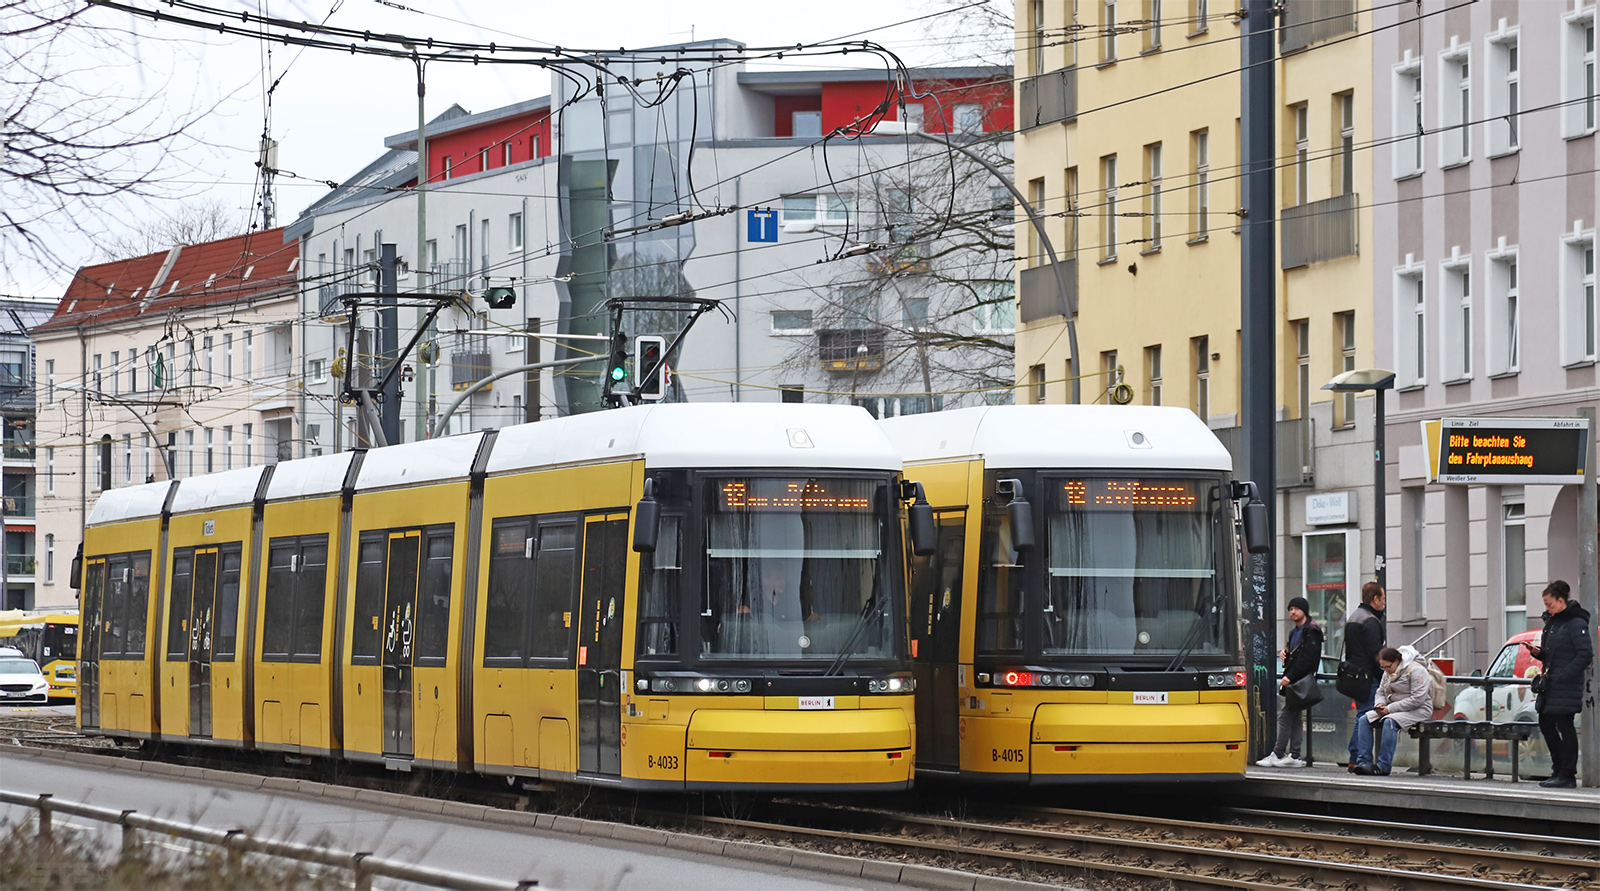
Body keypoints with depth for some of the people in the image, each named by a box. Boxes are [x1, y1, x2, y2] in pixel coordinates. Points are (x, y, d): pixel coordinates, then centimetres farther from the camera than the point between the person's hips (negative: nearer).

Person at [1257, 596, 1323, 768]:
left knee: (1285, 715, -11)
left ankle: (1277, 754, -11)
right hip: (1292, 680, 10)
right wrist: (1284, 653, 5)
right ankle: (1294, 756, 9)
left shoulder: (1311, 631, -11)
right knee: (1295, 717, 9)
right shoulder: (1296, 632, 20)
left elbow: (1308, 658, -19)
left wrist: (1290, 677, -21)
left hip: (1301, 681, -10)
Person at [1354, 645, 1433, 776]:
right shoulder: (1388, 672, 12)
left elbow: (1417, 699, -22)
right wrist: (1379, 704, -6)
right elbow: (1381, 692, 20)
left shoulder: (1415, 670, -15)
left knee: (1389, 721, -36)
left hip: (1419, 710, -9)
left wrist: (1390, 708, -23)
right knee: (1363, 720, -8)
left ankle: (1383, 766, -37)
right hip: (1393, 709, 9)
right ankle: (1363, 761, -15)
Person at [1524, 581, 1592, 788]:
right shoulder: (1551, 622, 15)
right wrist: (1537, 652, 1)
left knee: (1565, 727, -5)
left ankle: (1567, 775, 0)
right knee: (1546, 725, 11)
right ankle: (1559, 769, 21)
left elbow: (1585, 655, -17)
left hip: (1567, 686, -9)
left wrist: (1563, 676, -21)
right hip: (1550, 686, 9)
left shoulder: (1576, 623, -12)